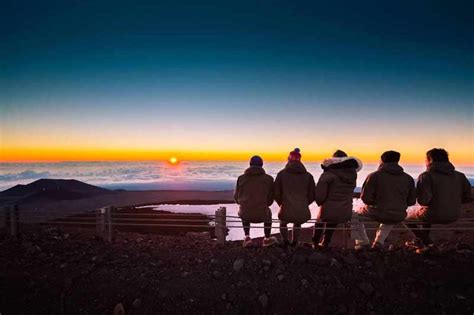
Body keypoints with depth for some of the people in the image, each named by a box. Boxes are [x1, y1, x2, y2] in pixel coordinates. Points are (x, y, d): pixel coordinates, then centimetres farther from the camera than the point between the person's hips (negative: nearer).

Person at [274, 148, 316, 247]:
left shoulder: (282, 174, -3)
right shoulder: (308, 175, 0)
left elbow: (276, 193, -3)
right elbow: (312, 196, 3)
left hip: (287, 213, -1)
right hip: (303, 214, 2)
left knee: (283, 222, 34)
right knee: (297, 224, 37)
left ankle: (285, 242, 36)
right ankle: (294, 242, 41)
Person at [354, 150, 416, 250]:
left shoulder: (374, 176, -10)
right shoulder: (408, 178, 3)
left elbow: (365, 198, -12)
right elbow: (411, 201, 6)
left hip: (377, 213, -4)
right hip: (398, 217, 4)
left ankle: (363, 243, 25)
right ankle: (379, 242, 26)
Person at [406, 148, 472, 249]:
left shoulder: (426, 176, -16)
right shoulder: (460, 176, 2)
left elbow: (423, 200, -24)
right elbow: (468, 198, 4)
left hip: (433, 216, -6)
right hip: (454, 217, 6)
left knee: (407, 218, 23)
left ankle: (426, 242, 14)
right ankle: (418, 241, 39)